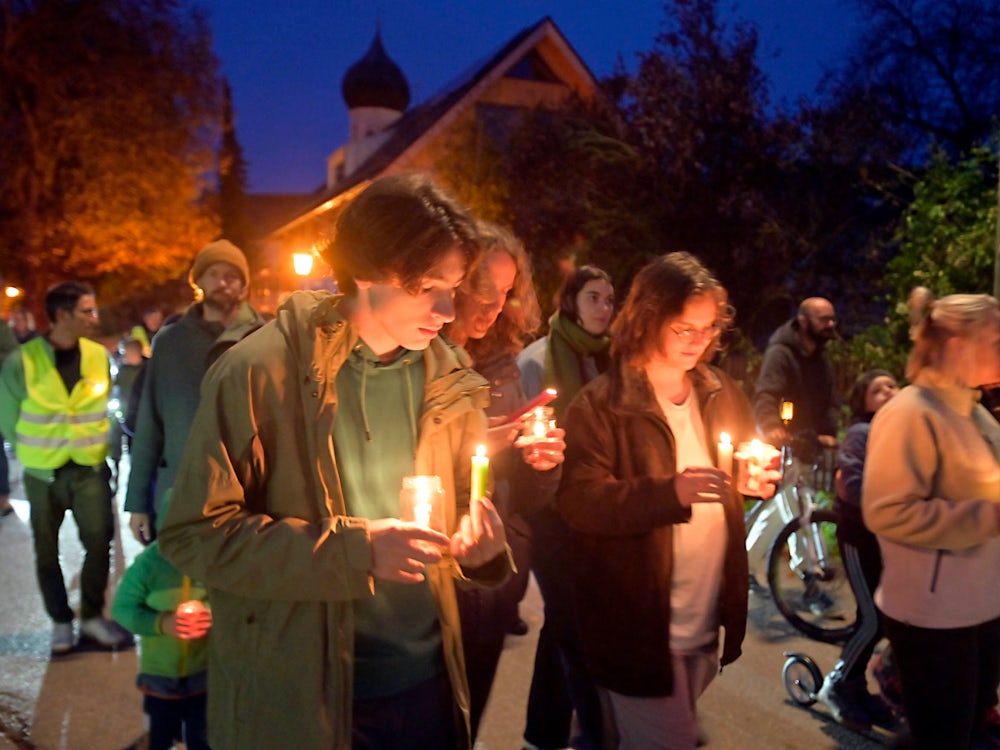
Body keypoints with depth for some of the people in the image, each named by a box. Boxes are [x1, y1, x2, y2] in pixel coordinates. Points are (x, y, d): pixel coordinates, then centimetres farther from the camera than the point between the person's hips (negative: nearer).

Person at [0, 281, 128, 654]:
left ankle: (92, 616, 21)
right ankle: (61, 621, 27)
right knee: (47, 552, 10)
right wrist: (35, 453, 5)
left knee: (100, 543, 2)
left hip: (90, 468, 2)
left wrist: (102, 449, 5)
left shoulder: (99, 355, -6)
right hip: (42, 473, -1)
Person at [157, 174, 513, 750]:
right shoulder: (258, 374, -16)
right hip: (297, 700, -4)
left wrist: (480, 542, -11)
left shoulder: (449, 379, 0)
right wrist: (353, 549, -24)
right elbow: (194, 534, -15)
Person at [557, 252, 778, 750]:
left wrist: (762, 478, -7)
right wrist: (670, 491, -32)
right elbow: (580, 503, -20)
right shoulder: (599, 405, -14)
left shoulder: (721, 392, 5)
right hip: (639, 627, -6)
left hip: (708, 620, 7)